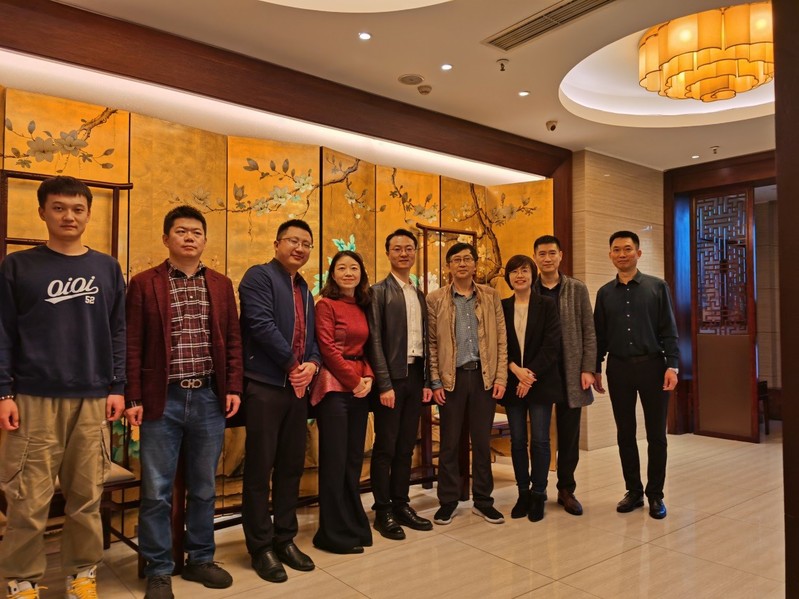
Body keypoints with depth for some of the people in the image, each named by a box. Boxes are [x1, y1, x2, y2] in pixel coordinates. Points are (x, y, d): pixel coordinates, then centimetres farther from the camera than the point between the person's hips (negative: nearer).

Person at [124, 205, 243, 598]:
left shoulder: (221, 285, 9)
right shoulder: (144, 284, 0)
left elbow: (233, 341, 9)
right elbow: (132, 345, -2)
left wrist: (233, 388, 1)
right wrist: (133, 398, -6)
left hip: (210, 397, 3)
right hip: (163, 398, -3)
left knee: (204, 487, 13)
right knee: (156, 491, 6)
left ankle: (200, 559, 30)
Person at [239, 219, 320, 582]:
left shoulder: (305, 292, 18)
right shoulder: (259, 276, -5)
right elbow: (261, 325, -17)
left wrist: (311, 365, -5)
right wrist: (293, 364, -11)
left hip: (298, 388, 7)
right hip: (265, 386, -7)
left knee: (291, 467, 13)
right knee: (260, 468, 2)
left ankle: (285, 539, 26)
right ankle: (261, 547, 15)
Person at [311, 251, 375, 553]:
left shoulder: (362, 308, 13)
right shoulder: (326, 305, -6)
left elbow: (365, 349, 14)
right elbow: (328, 349, -12)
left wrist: (368, 378, -3)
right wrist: (354, 381, -10)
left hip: (359, 388, 7)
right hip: (334, 387, -7)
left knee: (354, 460, 12)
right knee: (334, 461, 0)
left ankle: (354, 525, 25)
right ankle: (335, 533, 13)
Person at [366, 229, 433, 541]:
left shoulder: (419, 295, 15)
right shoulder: (378, 291, -5)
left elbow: (424, 339, 13)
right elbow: (375, 340, -11)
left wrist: (427, 380, 7)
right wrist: (385, 383, -15)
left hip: (415, 375, 6)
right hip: (391, 376, -6)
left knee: (406, 446, 13)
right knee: (385, 447, 3)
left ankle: (401, 505, 24)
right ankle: (383, 511, 15)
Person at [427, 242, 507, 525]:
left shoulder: (491, 296, 7)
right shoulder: (436, 299, 2)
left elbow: (501, 340, 5)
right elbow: (432, 343, 1)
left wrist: (500, 377, -2)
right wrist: (435, 381, -4)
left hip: (484, 376, 1)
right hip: (452, 377, -1)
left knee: (482, 441, 9)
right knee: (449, 443, 7)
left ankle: (483, 500, 22)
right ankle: (448, 501, 19)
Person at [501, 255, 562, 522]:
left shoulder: (546, 305, 0)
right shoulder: (501, 307, 6)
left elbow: (552, 344, -6)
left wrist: (532, 373, -13)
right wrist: (515, 369, -12)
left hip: (541, 381, -2)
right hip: (512, 381, 2)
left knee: (540, 440, -1)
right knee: (517, 440, 6)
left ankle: (538, 494, 12)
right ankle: (523, 493, 17)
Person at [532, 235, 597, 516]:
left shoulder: (577, 289, 5)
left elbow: (588, 332, 3)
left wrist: (588, 369, -4)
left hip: (570, 372, 1)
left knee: (569, 434, 7)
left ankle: (566, 489, 21)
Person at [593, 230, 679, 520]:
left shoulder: (657, 286, 2)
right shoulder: (605, 292, 8)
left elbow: (669, 330, -1)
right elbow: (599, 334, 10)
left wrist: (672, 365, -10)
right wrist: (595, 368, 7)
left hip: (652, 366, -2)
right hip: (618, 369, 2)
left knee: (656, 434, 4)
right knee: (625, 434, 8)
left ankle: (655, 495, 17)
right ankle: (633, 491, 21)